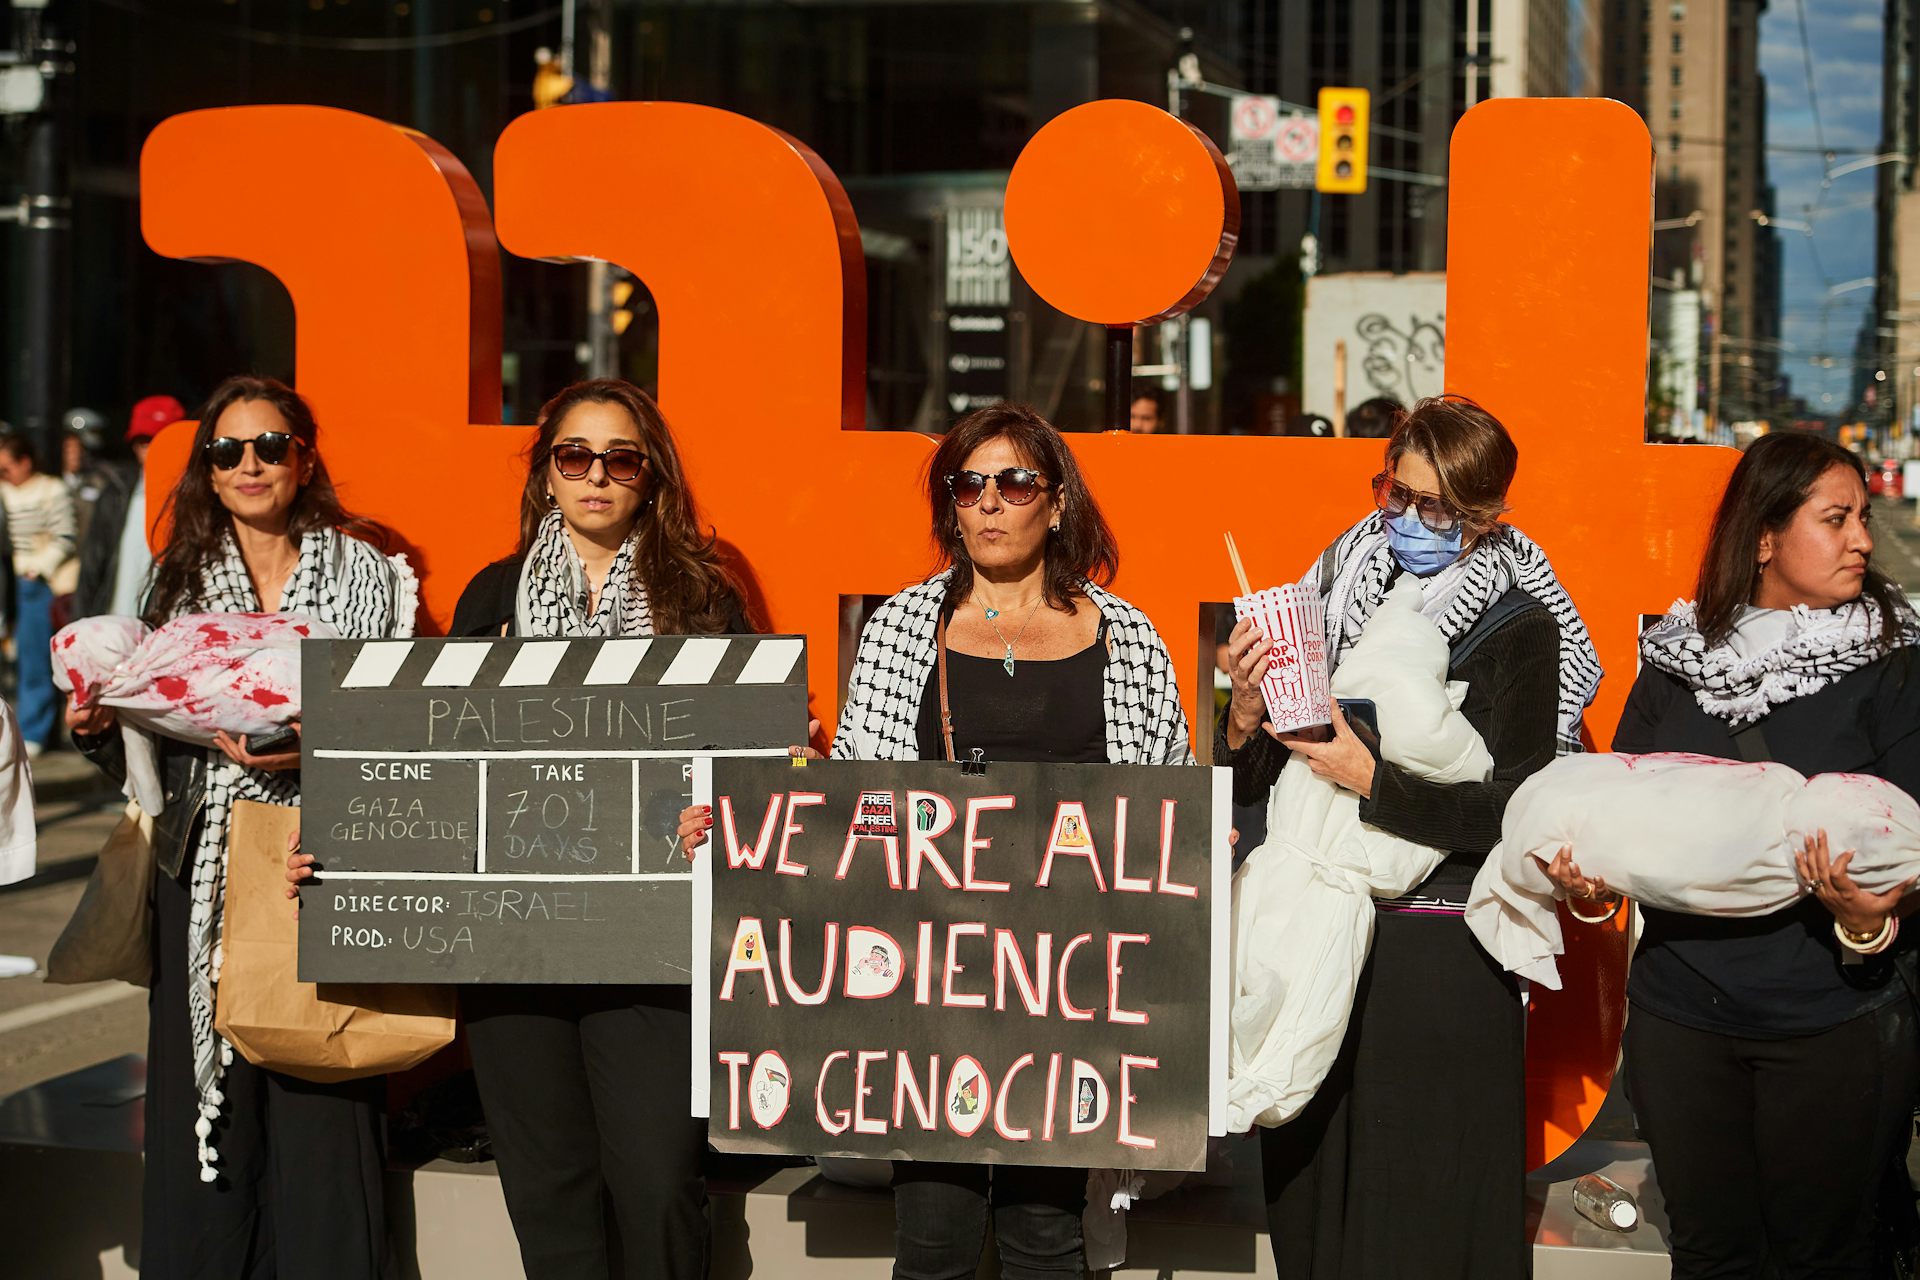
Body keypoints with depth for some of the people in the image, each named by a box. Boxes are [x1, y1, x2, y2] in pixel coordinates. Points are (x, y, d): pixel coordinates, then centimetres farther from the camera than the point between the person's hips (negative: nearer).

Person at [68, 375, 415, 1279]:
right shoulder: (181, 576, 15)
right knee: (197, 1097, 3)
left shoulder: (364, 572, 3)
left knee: (319, 1106, -5)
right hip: (202, 875, 3)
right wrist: (96, 727, -1)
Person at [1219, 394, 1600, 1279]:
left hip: (1440, 962, -4)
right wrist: (1247, 713, -13)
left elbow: (1514, 818, -14)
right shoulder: (1336, 595, 6)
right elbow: (1247, 784, 7)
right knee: (1309, 1198, 12)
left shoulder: (1520, 630, -5)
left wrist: (1368, 780, -19)